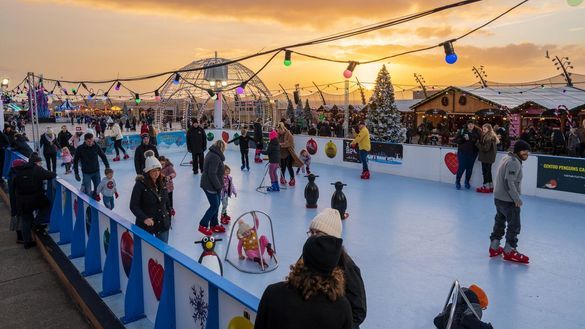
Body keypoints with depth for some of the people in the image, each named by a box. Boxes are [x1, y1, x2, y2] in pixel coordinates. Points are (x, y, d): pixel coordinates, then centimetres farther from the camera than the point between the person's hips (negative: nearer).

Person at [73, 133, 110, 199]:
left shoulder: (96, 146, -8)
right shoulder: (80, 149, -12)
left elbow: (103, 156, 6)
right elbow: (75, 161, -2)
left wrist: (107, 166, 2)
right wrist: (76, 174, -2)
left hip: (96, 172, 2)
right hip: (86, 173, -2)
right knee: (88, 192, -5)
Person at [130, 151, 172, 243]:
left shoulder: (162, 182, 1)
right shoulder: (140, 184, -14)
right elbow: (133, 206, -16)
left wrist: (168, 213, 12)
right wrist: (144, 218, -27)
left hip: (163, 224, 4)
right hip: (146, 224, -4)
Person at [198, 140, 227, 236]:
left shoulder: (211, 154, 11)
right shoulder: (215, 157, -22)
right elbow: (212, 174, -26)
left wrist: (219, 185, 18)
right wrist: (218, 186, -18)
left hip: (209, 184, 10)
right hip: (210, 186, -10)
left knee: (216, 205, 17)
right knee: (214, 206, -2)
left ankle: (214, 225, 27)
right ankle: (203, 225, 7)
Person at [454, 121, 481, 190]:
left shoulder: (477, 132, 4)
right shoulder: (462, 131, -2)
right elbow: (456, 140, -5)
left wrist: (477, 141, -12)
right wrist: (464, 139, -18)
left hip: (472, 153, 3)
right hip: (462, 152, -3)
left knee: (470, 168, 8)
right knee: (462, 167, -4)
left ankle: (467, 182, 25)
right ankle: (457, 181, 14)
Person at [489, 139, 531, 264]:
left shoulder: (507, 158, 12)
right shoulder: (514, 162, -18)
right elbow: (509, 182, -26)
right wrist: (517, 199, -20)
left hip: (498, 197, 10)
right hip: (508, 200, -10)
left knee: (499, 222, 19)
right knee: (514, 225, 1)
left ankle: (494, 247, 29)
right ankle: (509, 251, 11)